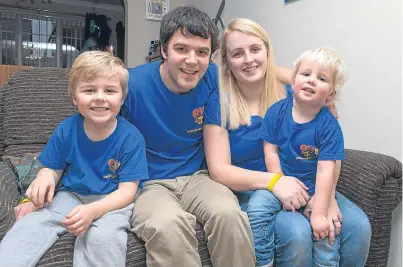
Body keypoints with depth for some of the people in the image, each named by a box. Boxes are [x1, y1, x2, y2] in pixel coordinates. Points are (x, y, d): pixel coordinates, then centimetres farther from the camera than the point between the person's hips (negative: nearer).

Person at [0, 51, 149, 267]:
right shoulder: (65, 130, -5)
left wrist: (92, 210, -33)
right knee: (29, 226, -20)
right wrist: (45, 177, -17)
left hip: (112, 201, -3)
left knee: (103, 236, -33)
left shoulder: (130, 137, -16)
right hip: (70, 195, 4)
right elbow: (53, 168, 9)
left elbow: (127, 190, -16)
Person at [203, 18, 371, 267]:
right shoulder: (219, 104, -8)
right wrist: (273, 181, -25)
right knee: (297, 233, -29)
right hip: (249, 193, -3)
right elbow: (219, 169, -13)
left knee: (359, 225, -15)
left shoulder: (289, 94, -1)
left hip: (301, 186, 4)